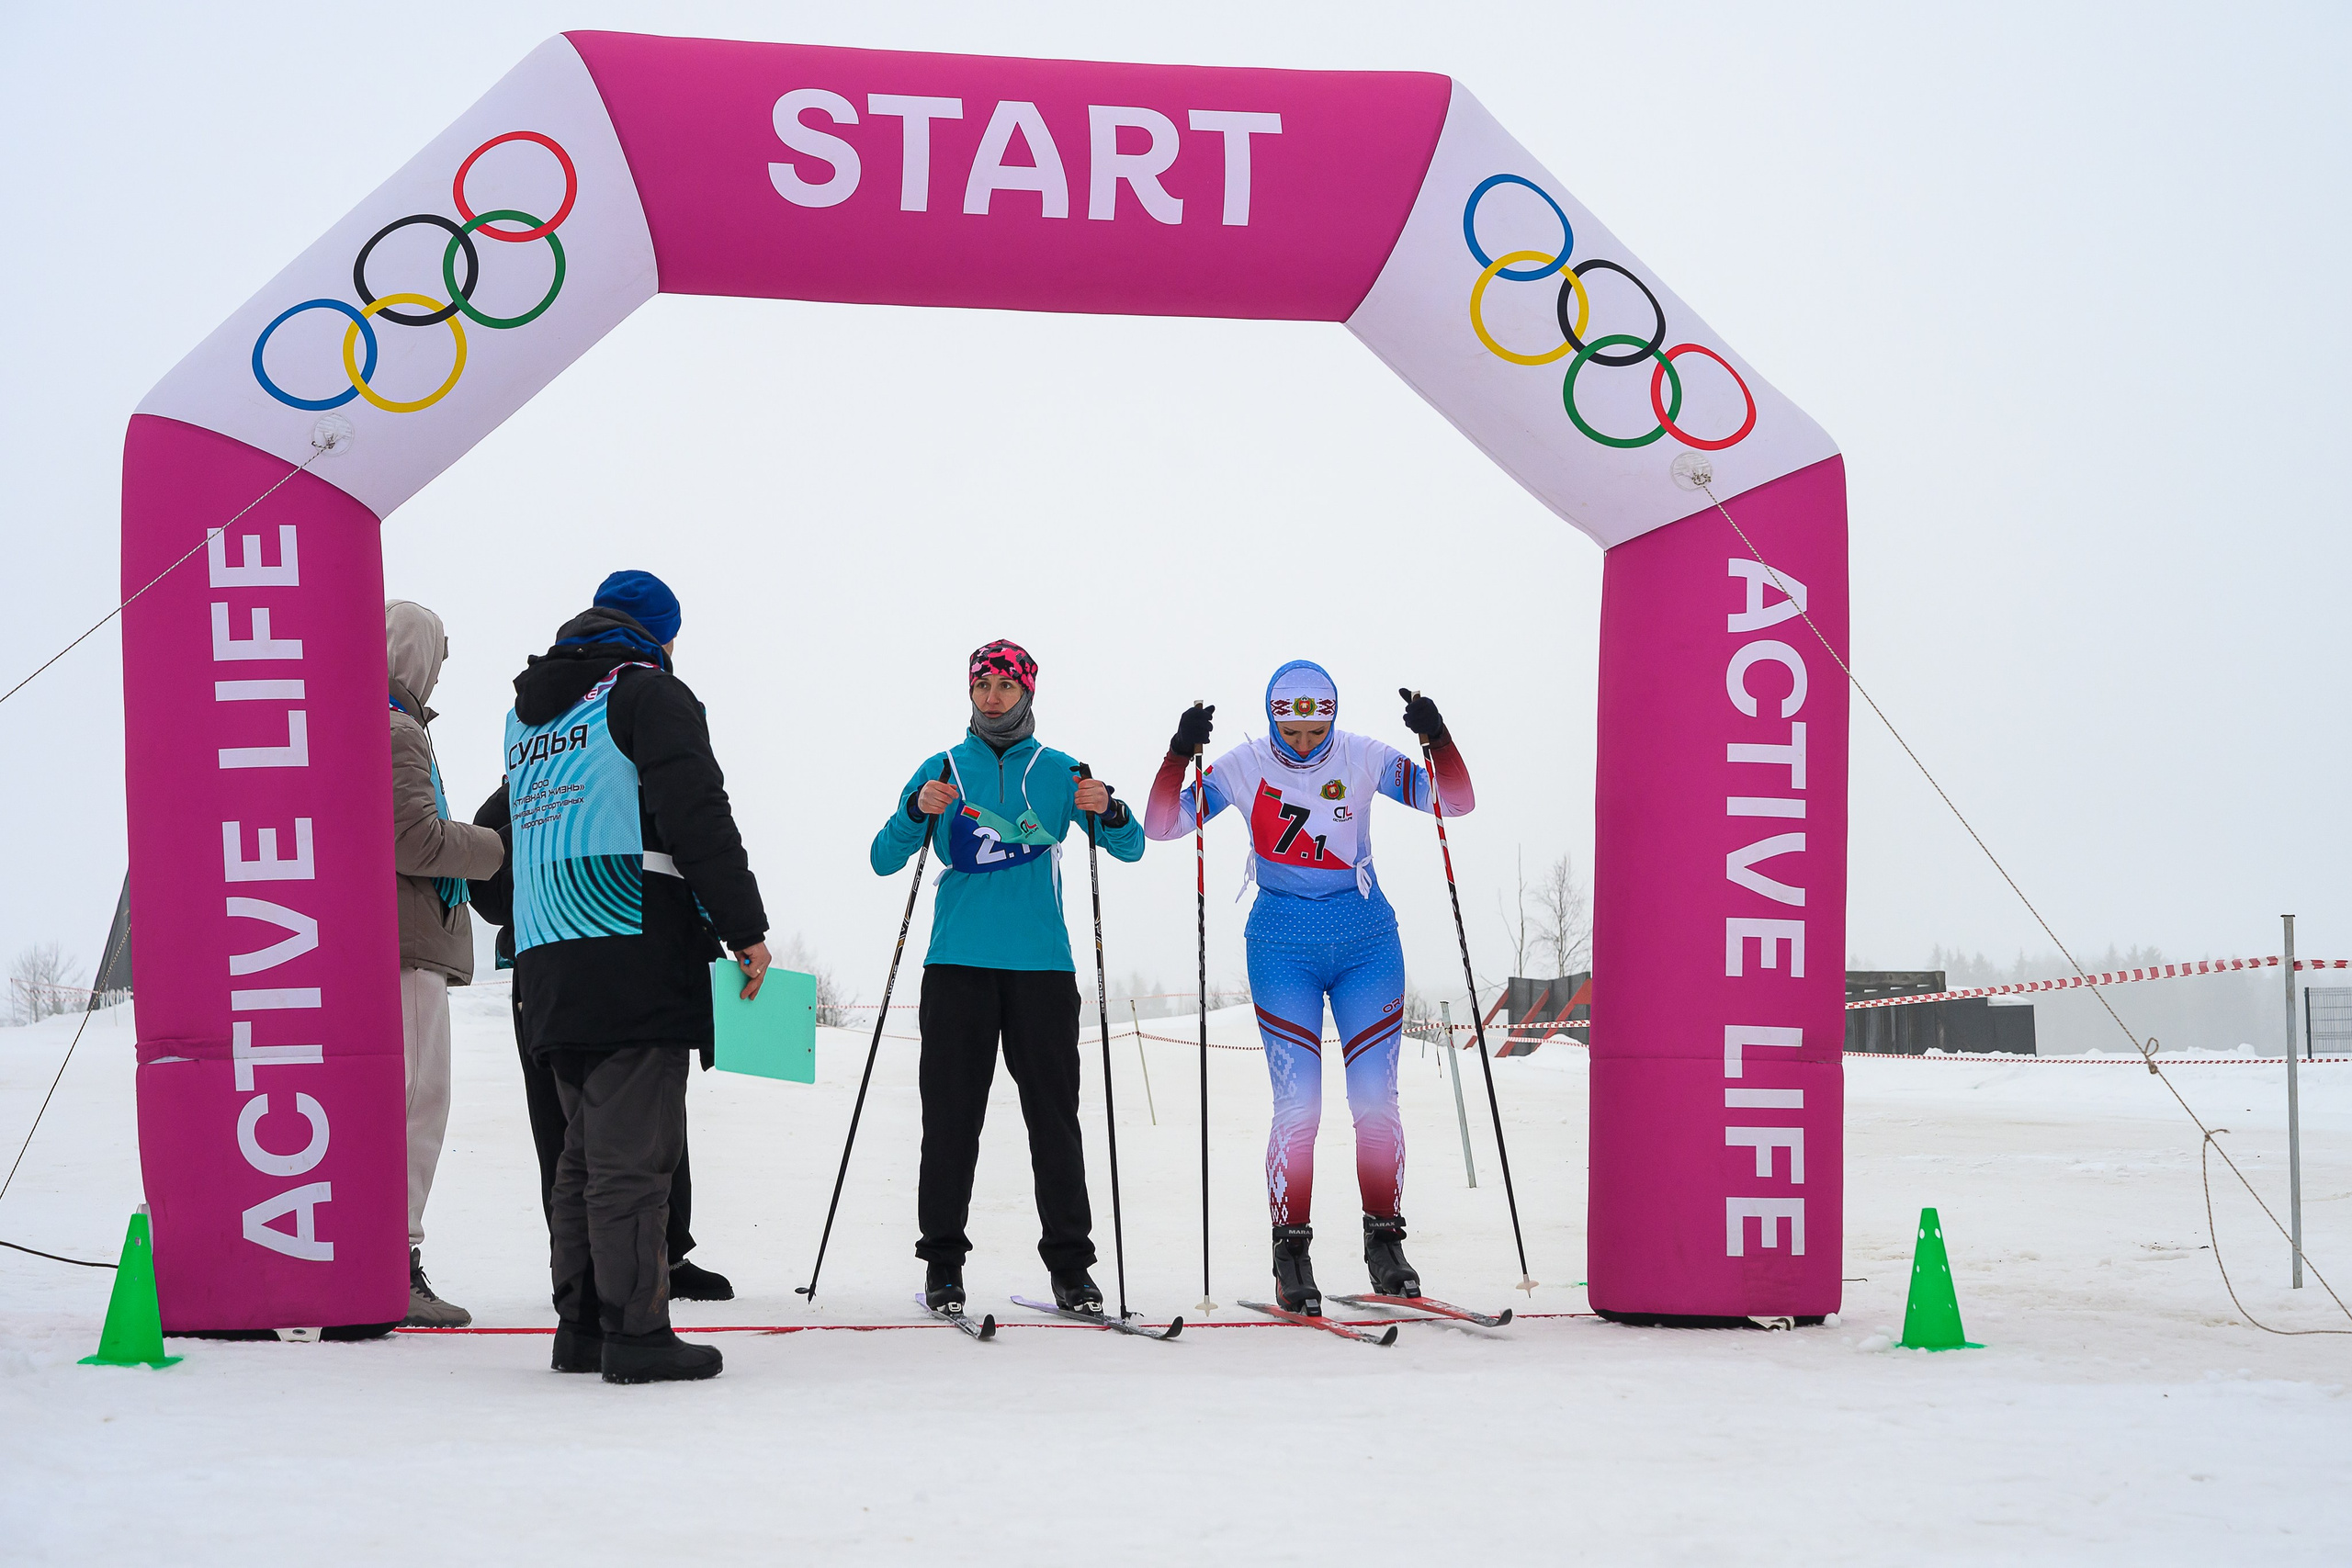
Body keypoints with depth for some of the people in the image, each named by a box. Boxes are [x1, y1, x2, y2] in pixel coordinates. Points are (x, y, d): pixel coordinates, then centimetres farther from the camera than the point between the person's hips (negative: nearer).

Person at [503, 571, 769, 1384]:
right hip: (634, 953, -8)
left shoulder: (526, 714, 21)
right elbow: (700, 817, -11)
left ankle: (580, 1322, 16)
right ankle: (635, 1331, -8)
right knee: (634, 1149, -8)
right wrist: (746, 929, -8)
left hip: (547, 962, 8)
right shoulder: (647, 693, -4)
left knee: (585, 1147, 15)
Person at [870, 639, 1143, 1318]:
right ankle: (942, 1261, 5)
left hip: (1041, 964, 0)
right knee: (951, 1116, -1)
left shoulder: (1059, 772, 12)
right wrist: (918, 811, -13)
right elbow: (884, 859, 6)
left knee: (1054, 1115, -1)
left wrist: (1109, 811, -12)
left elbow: (1131, 848, 9)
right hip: (959, 963, 0)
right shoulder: (943, 769, 11)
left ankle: (1070, 1263, 4)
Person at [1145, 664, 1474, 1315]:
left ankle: (1385, 1243, 14)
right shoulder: (1244, 767, -4)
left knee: (1376, 1100, -1)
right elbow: (1161, 824, -5)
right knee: (1297, 1106, -9)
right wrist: (1179, 755, -21)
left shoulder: (1362, 758, -3)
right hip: (1283, 949, -1)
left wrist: (1437, 741, -21)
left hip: (1367, 943, 1)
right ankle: (1291, 1251, 3)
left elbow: (1456, 802, -4)